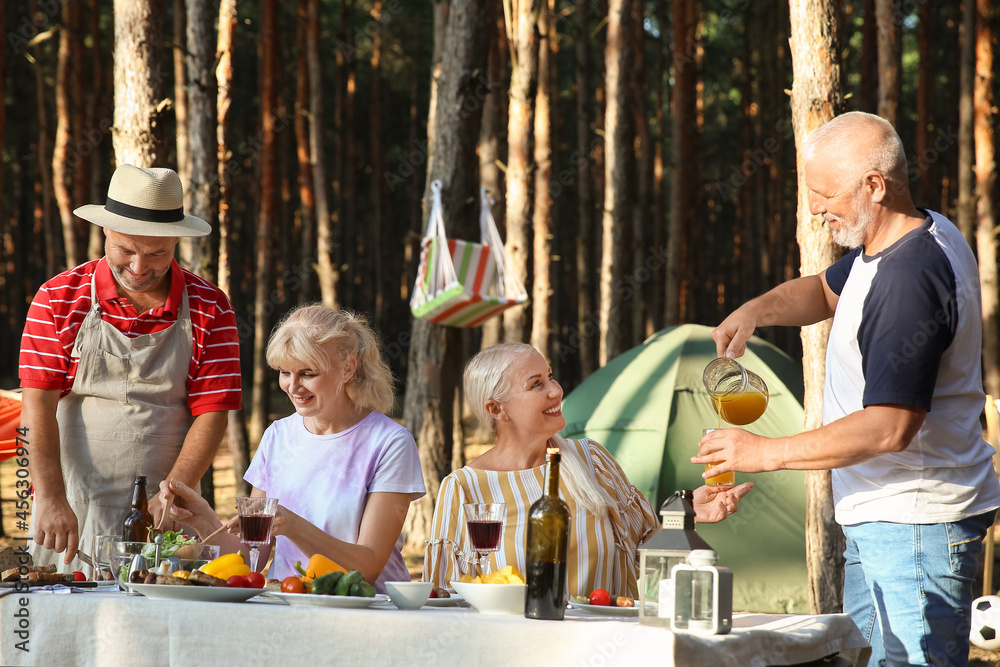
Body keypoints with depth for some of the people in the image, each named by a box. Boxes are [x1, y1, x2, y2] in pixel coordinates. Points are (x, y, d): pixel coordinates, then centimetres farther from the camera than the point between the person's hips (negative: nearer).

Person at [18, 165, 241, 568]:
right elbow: (38, 404, -6)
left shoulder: (209, 310, 1)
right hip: (68, 509, 0)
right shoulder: (59, 298, 0)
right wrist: (51, 500, -17)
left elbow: (211, 413, -1)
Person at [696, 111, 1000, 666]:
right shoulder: (921, 235, 9)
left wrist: (767, 453, -22)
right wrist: (756, 310, 7)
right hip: (875, 516, 11)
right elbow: (827, 290, 28)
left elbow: (889, 427, -28)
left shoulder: (909, 279, -25)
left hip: (917, 525, -11)